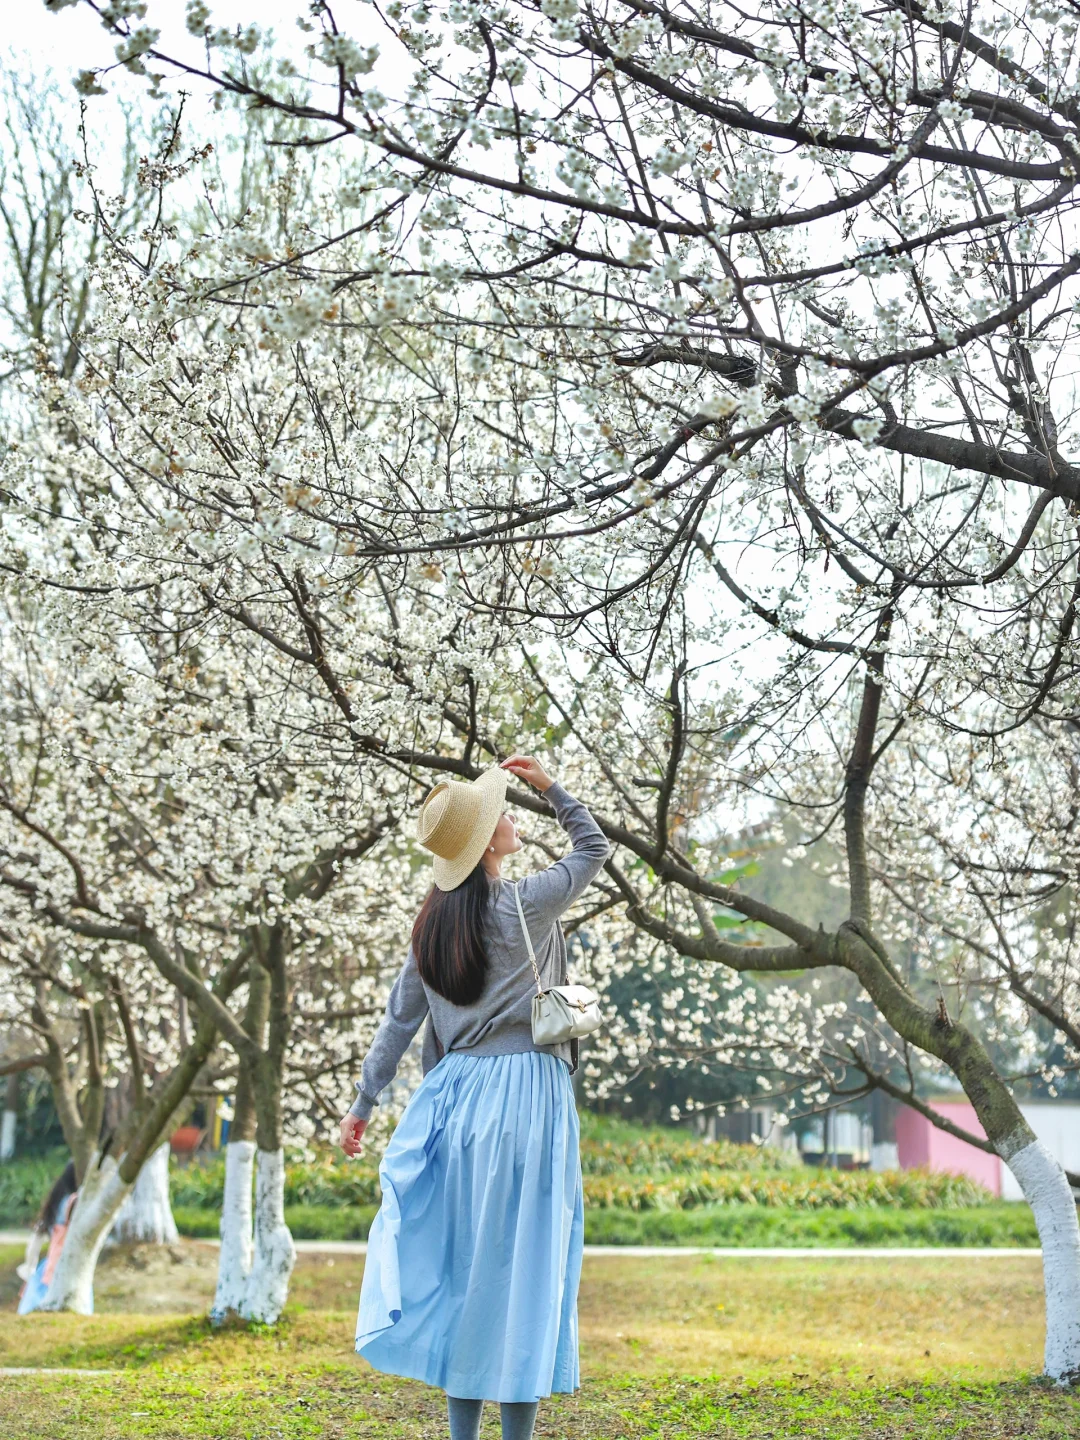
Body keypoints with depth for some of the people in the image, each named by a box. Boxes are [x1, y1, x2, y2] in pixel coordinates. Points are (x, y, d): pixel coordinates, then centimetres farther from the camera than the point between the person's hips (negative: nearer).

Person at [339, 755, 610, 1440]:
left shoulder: (433, 920, 8)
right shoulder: (524, 904, -9)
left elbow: (399, 1019, 10)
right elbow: (595, 846, 6)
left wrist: (364, 1102, 17)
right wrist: (550, 786, 8)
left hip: (457, 1092, 6)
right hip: (523, 1094, -6)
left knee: (463, 1259, 11)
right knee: (519, 1259, -1)